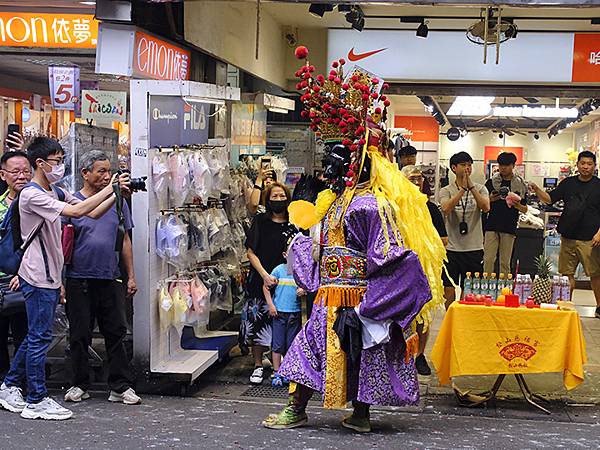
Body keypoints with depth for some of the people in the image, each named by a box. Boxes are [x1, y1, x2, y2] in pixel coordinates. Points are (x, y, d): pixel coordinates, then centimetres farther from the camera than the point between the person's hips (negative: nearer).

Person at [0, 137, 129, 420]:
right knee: (40, 338, -3)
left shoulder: (56, 193, 14)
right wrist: (111, 188, -21)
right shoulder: (32, 195, -15)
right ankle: (37, 401, 5)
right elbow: (77, 211, -25)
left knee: (36, 336, 16)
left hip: (49, 278, 9)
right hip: (38, 279, -9)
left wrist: (118, 194, -3)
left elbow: (93, 213, 12)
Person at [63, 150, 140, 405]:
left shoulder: (117, 202, 10)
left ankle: (121, 386, 10)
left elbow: (125, 241, 15)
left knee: (116, 333, 3)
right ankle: (80, 385, 19)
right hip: (79, 281, -3)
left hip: (110, 279, 3)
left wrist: (131, 276, 11)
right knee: (79, 335, 6)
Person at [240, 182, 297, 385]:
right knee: (257, 320, 0)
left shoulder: (293, 226, 6)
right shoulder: (260, 222, 2)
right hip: (260, 280, -1)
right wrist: (265, 275, -13)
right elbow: (251, 252, -3)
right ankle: (258, 365, 15)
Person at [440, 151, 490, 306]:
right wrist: (463, 189, -19)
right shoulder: (446, 191, 2)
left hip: (474, 248, 1)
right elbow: (446, 209, -18)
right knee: (449, 289, 3)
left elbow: (486, 207, -13)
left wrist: (471, 186, -16)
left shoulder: (480, 188, 5)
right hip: (452, 247, -1)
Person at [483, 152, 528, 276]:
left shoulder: (520, 184, 6)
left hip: (509, 227, 0)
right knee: (488, 259, -5)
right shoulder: (491, 182, 7)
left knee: (505, 261, 4)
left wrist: (517, 205, -11)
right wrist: (490, 199, -8)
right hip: (492, 225, 0)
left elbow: (525, 209, 10)